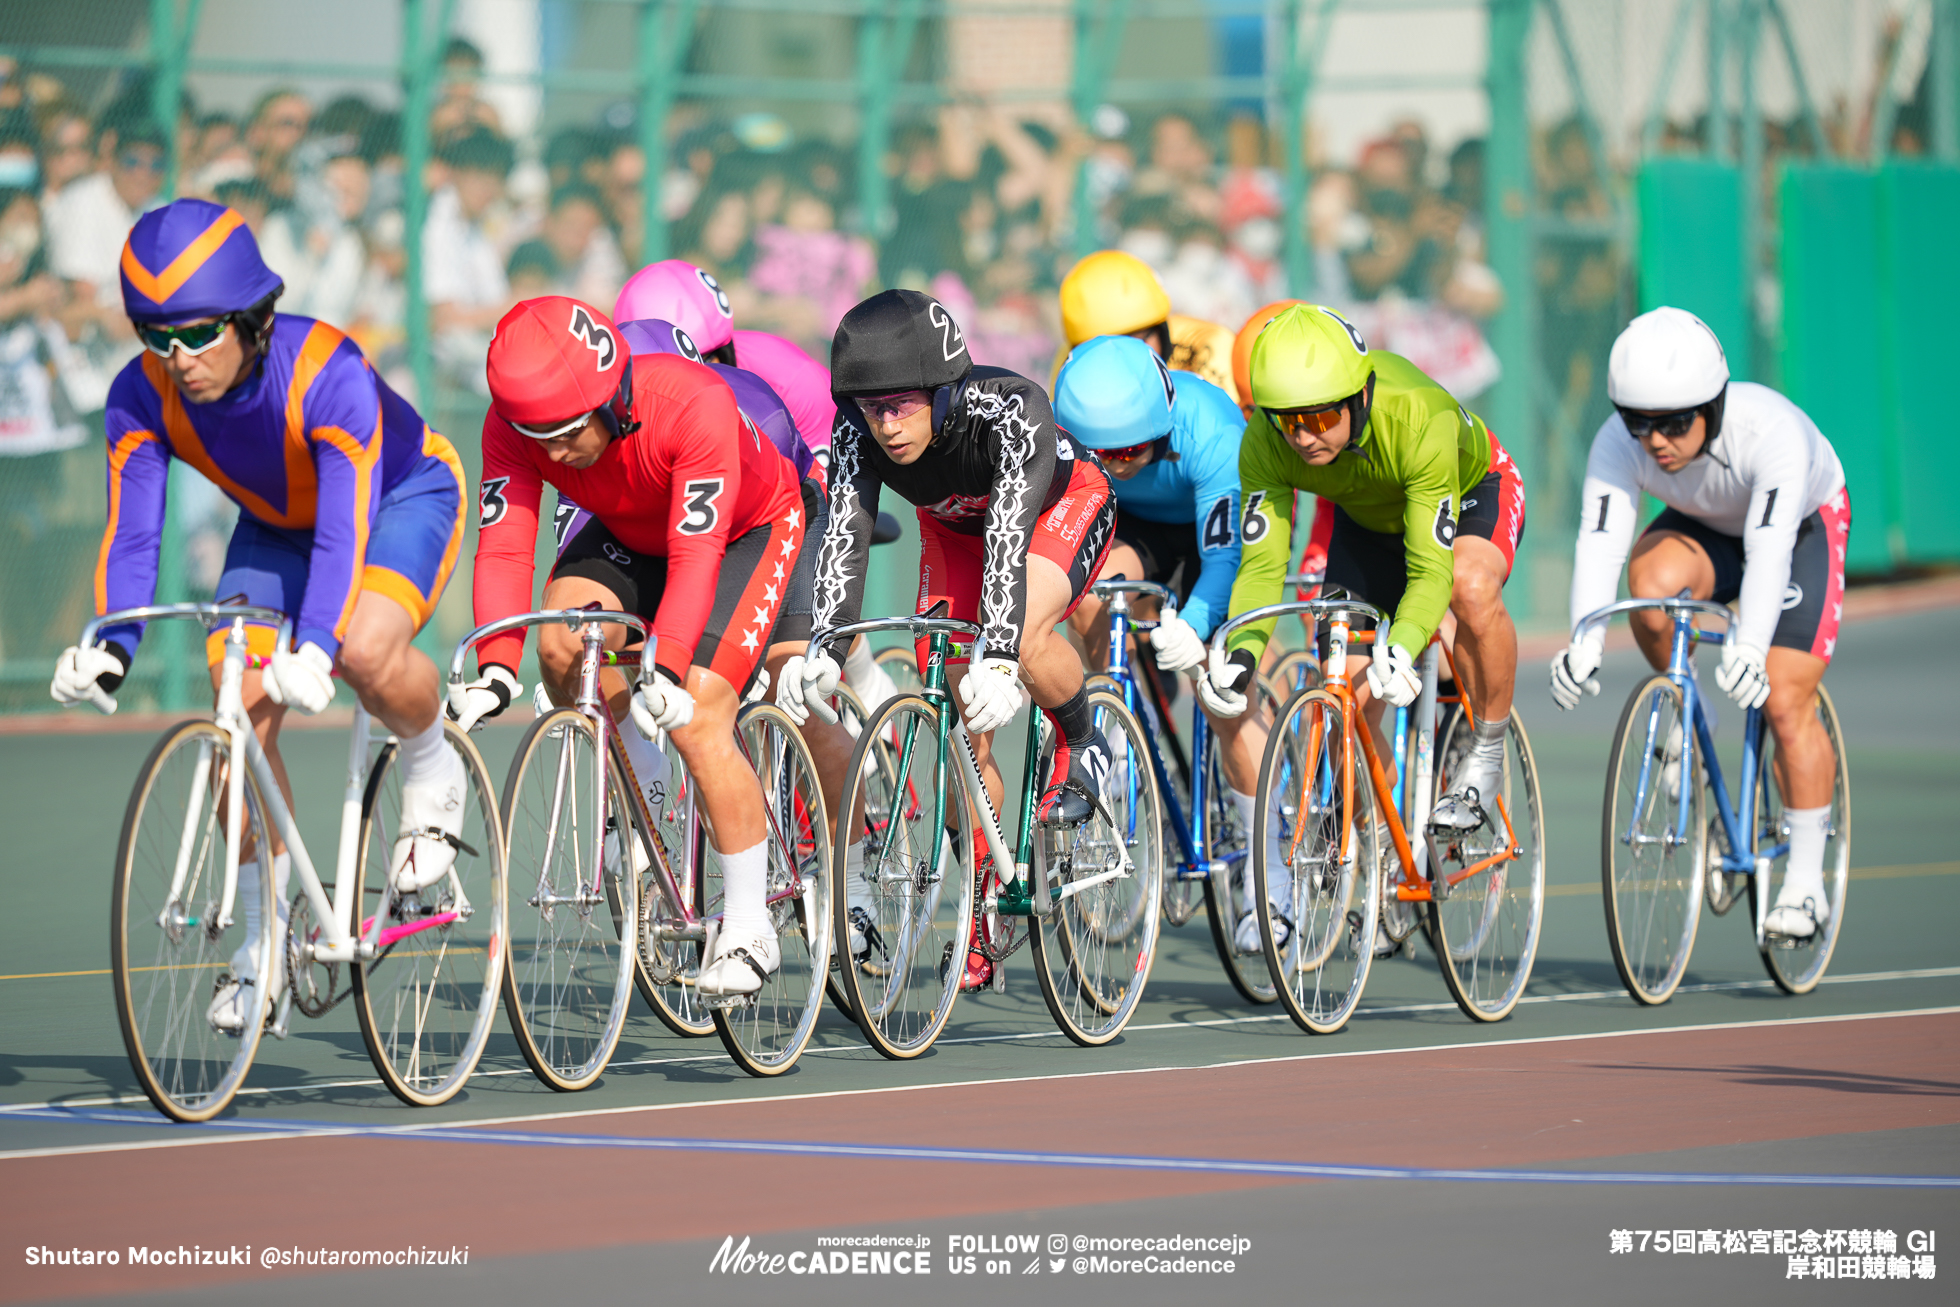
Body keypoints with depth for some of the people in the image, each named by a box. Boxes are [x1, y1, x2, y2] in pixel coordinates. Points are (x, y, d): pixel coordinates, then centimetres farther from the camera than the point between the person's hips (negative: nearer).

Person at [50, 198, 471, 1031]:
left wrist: (314, 650, -60)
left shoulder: (327, 376, -38)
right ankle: (264, 939, 3)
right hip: (276, 523, 5)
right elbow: (132, 535, -28)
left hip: (402, 497, -5)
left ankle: (432, 771, -1)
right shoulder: (143, 397, -24)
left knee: (365, 652, -34)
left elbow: (344, 532, -45)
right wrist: (111, 649, -46)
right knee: (241, 710, -13)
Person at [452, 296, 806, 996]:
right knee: (564, 648, -26)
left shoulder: (694, 404, -41)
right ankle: (645, 787, 4)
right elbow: (503, 547, -33)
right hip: (627, 534, 4)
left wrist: (666, 673, -57)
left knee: (697, 720, -20)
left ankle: (748, 929, -6)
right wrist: (496, 668, -48)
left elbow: (696, 554, -45)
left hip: (747, 532, -4)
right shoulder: (514, 423, -28)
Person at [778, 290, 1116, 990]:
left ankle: (1081, 742, -5)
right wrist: (823, 650, -51)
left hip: (1064, 506, -4)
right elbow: (844, 537, -36)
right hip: (954, 526, 4)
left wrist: (998, 661, -61)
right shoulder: (859, 430, -29)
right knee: (962, 727, -4)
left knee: (1023, 634, -36)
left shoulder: (1010, 410, -41)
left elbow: (1010, 538, -50)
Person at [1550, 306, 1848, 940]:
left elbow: (1769, 551, -49)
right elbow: (1599, 540, -39)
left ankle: (1806, 880, -1)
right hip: (1705, 527, 3)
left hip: (1803, 524, -3)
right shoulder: (1618, 443, -31)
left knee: (1784, 703, -14)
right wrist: (1584, 643, -56)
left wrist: (1748, 647, -64)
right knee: (1651, 580, -32)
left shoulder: (1770, 430, -40)